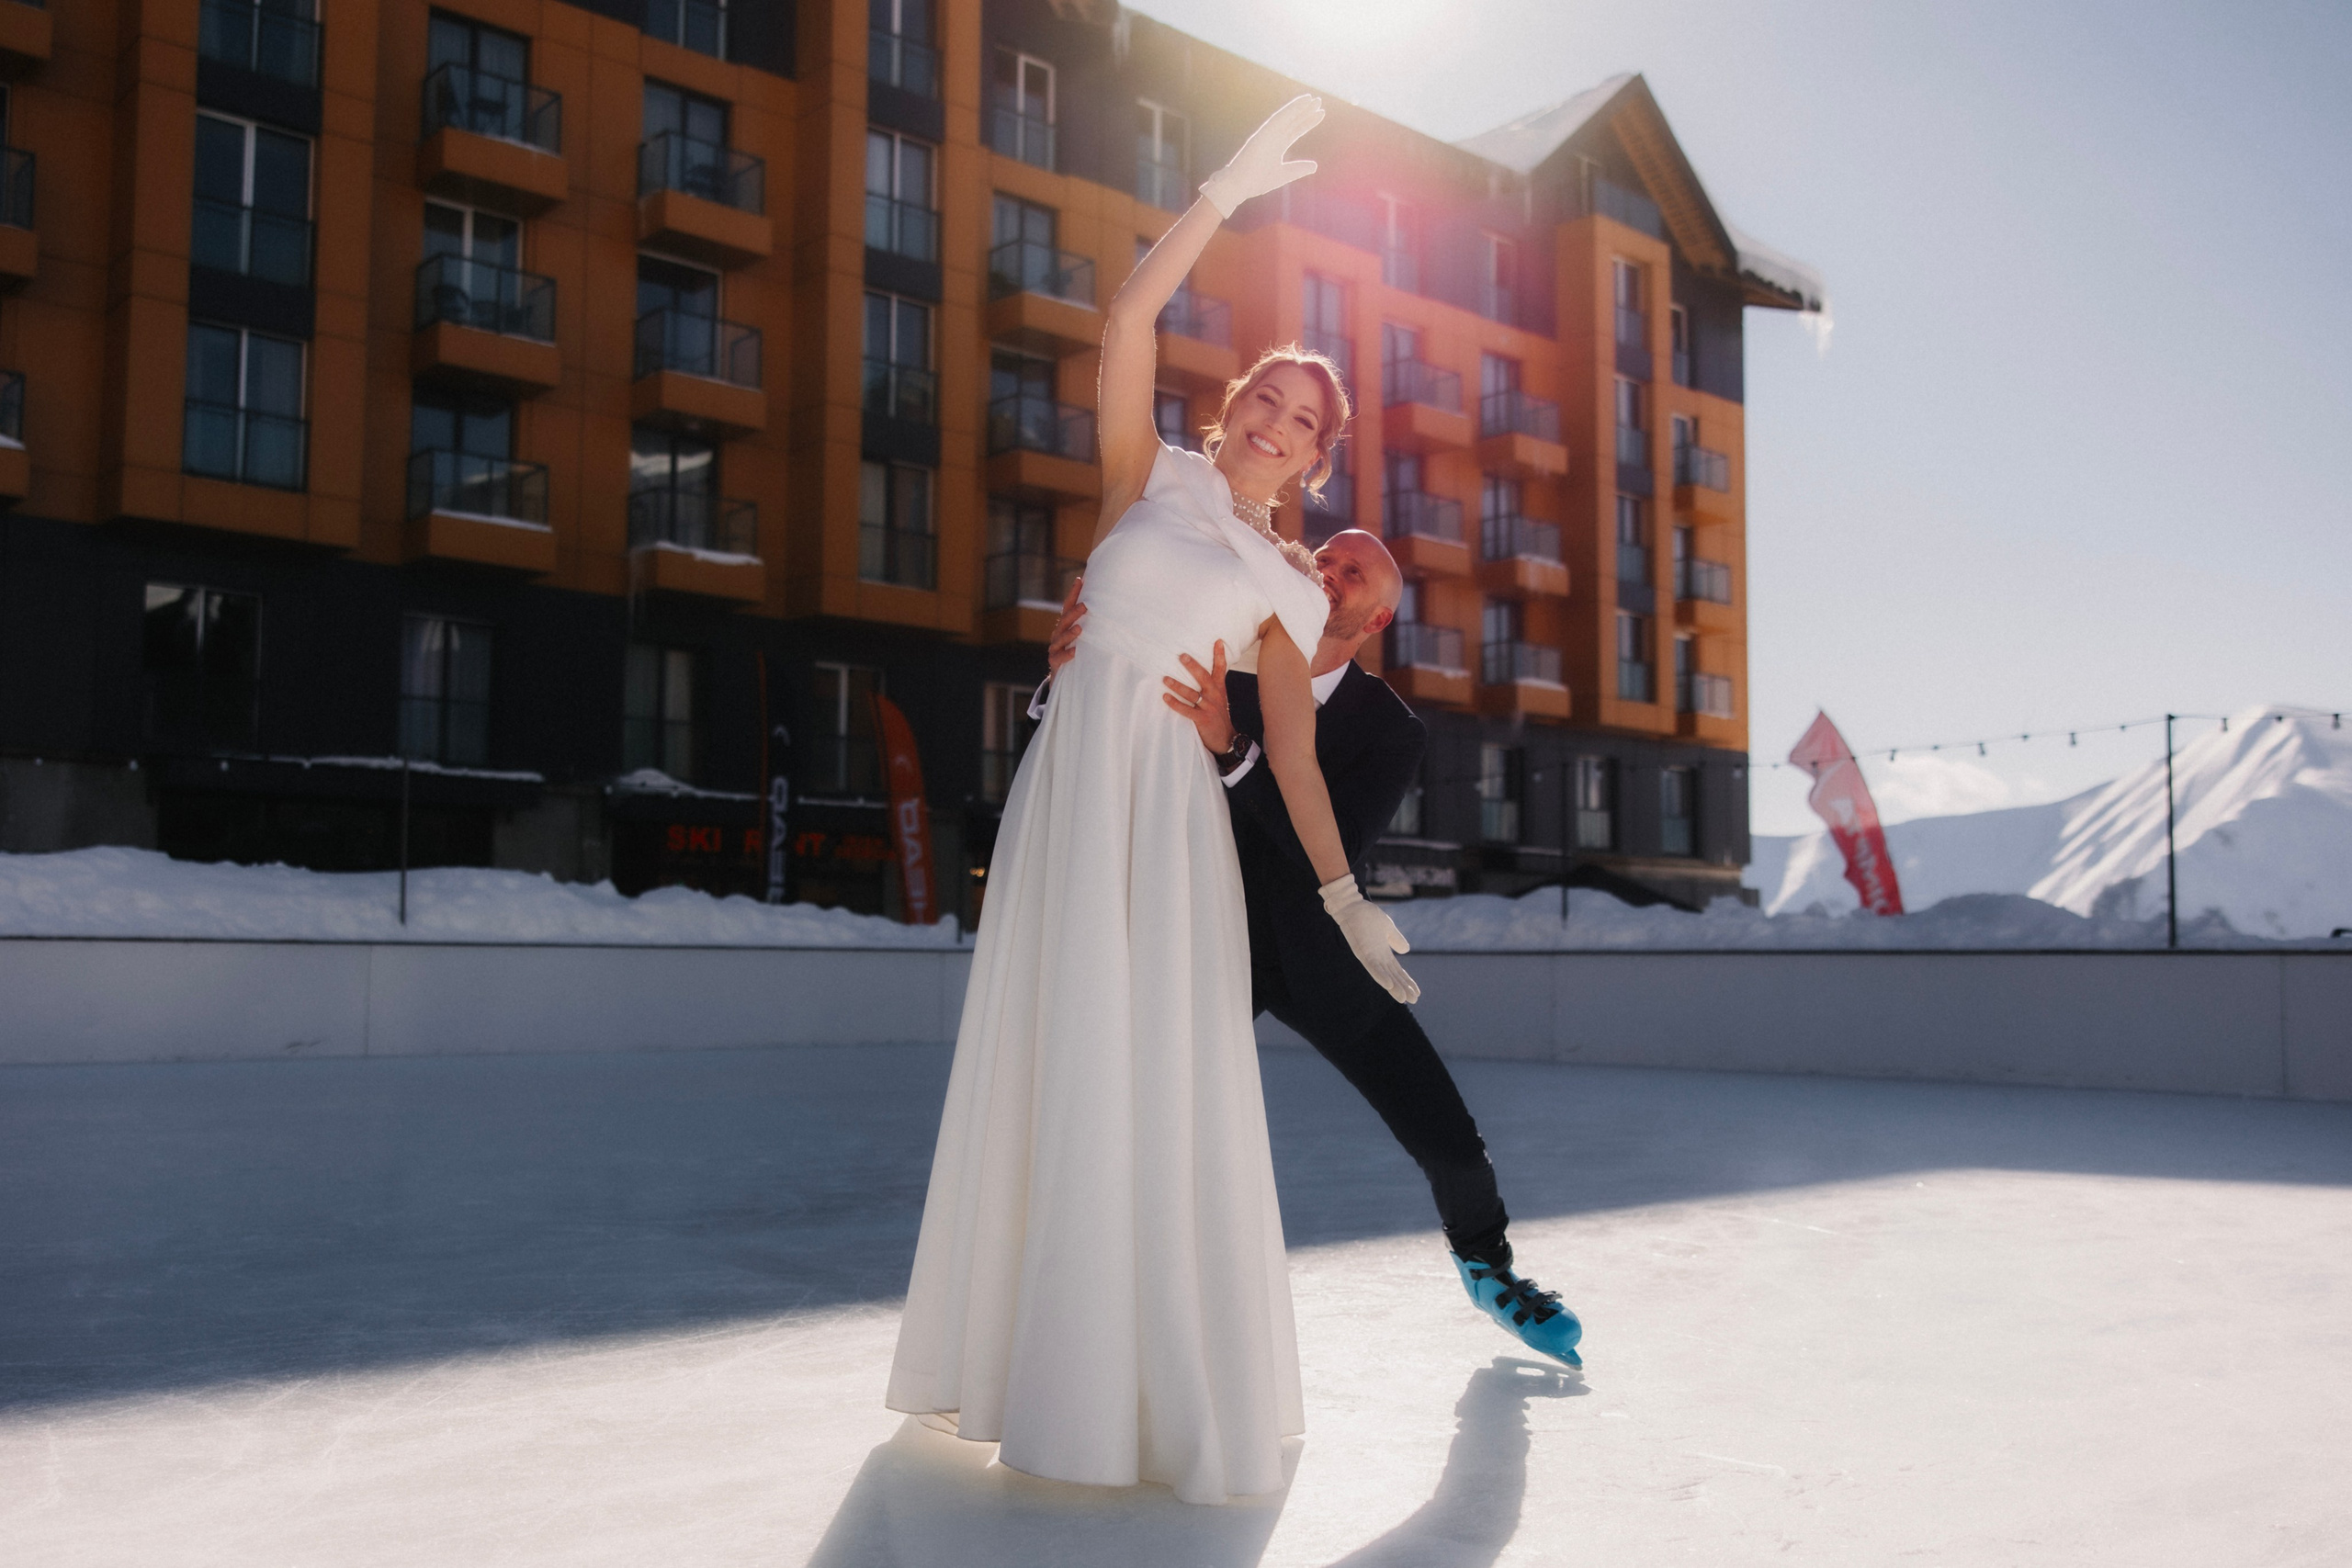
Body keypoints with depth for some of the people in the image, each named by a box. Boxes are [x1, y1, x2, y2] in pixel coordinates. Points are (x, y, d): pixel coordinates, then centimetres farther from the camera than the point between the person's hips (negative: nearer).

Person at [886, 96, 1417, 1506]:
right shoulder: (1151, 473, 11)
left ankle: (1184, 1390, 5)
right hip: (1070, 780, 0)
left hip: (1174, 804, 0)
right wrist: (1230, 189, -6)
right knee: (1050, 1065, 4)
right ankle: (1040, 1350, 16)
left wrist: (1346, 895, 3)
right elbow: (1130, 322, -3)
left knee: (1167, 1080, -5)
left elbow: (1295, 749, 9)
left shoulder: (1289, 582, 12)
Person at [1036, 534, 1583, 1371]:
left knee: (1450, 1142, 0)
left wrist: (1230, 748, -44)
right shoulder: (1220, 672, -9)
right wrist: (1064, 678, -32)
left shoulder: (1391, 730, -11)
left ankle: (1487, 1267, 34)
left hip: (1317, 957, 1)